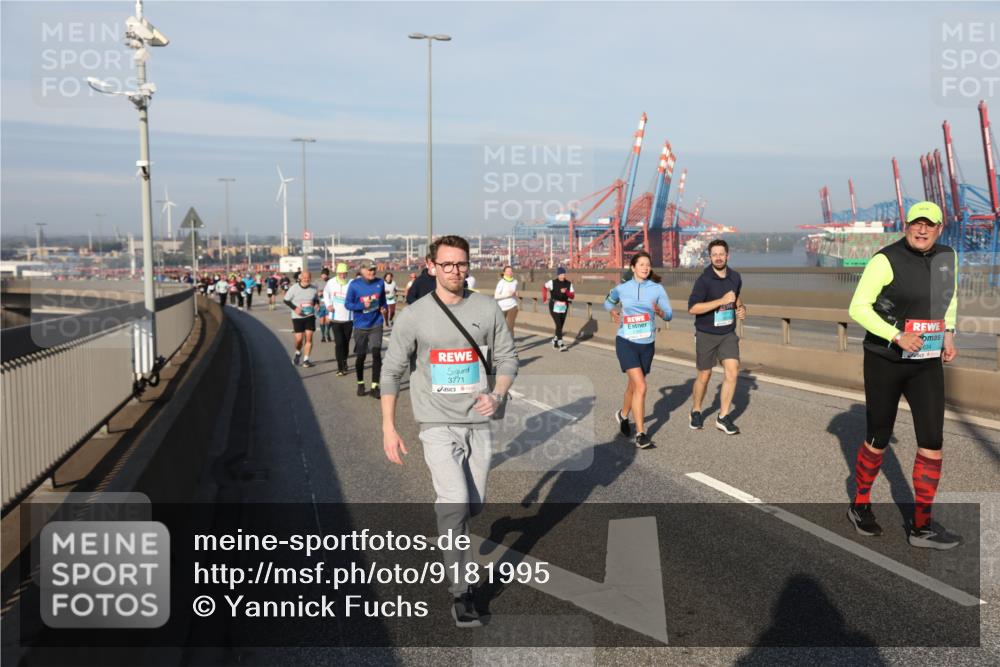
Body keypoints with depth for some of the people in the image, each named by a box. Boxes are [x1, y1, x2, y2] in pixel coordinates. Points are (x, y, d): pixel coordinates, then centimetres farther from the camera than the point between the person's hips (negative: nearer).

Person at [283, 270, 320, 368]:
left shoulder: (314, 288, 0)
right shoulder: (294, 288, -7)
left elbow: (317, 300, 17)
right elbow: (286, 300, 1)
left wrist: (316, 304, -7)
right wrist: (295, 308, -14)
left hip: (310, 316, 2)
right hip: (297, 317, -2)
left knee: (309, 337, -6)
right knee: (299, 338, -5)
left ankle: (306, 359, 4)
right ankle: (298, 353, 27)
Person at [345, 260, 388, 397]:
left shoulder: (380, 283, 0)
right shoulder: (354, 284, -8)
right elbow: (348, 304, -6)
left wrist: (383, 308, -4)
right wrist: (363, 305, -20)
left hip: (376, 324, 1)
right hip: (361, 326, -1)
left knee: (376, 354, -8)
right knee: (360, 356, 8)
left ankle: (375, 387, -1)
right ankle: (360, 384, 29)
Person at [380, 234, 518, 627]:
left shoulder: (488, 310, 2)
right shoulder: (413, 317, -4)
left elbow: (507, 357, 7)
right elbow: (392, 372, 1)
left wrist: (498, 395, -12)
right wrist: (389, 428, -2)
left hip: (479, 422, 3)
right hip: (438, 423, -3)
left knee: (473, 504, 12)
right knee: (456, 502, -17)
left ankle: (447, 523, 47)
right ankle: (460, 593, -5)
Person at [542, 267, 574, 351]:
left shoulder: (569, 284, 0)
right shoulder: (552, 283, -7)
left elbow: (572, 296, -6)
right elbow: (544, 287, 12)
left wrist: (566, 292, -23)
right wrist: (544, 298, 7)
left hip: (564, 307, 4)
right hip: (554, 306, -4)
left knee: (560, 326, 13)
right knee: (558, 325, -14)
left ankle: (555, 341, 35)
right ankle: (561, 345, -17)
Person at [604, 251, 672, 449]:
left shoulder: (657, 289, -1)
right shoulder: (621, 288, 0)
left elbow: (669, 315, -4)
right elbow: (608, 302, 21)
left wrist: (660, 311, -25)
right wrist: (613, 312, 3)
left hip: (647, 344, 3)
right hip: (626, 342, -3)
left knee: (633, 385, 18)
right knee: (641, 386, -17)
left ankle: (623, 415, 47)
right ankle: (640, 435, -12)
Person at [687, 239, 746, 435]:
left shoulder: (735, 277, 2)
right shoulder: (704, 280, -16)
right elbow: (692, 308, -24)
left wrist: (741, 307, 1)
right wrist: (721, 301, -27)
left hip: (728, 334, 4)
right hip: (706, 335, -4)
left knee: (733, 372, -9)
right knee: (704, 376, 7)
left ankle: (723, 417, 1)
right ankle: (696, 412, 31)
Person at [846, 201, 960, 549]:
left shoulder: (947, 257, 4)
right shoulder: (886, 260, -16)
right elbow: (858, 308, -16)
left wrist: (948, 334, 8)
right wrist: (898, 337, -26)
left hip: (926, 363, 5)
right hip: (884, 360, -5)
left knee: (932, 442, -2)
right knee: (878, 440, 7)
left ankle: (921, 527, 9)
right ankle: (860, 505, 31)